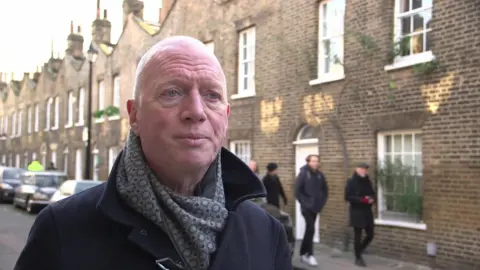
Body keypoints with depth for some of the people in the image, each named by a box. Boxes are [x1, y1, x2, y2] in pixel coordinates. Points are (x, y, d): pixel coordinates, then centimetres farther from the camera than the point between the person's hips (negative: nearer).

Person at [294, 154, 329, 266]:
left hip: (316, 207, 5)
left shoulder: (320, 175, 3)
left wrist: (322, 202, 5)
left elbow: (325, 190, 15)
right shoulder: (303, 173, -11)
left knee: (309, 229, 12)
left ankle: (303, 253, 23)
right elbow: (297, 191, -11)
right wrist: (304, 202, -12)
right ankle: (309, 254, -5)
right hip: (306, 206, -5)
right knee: (311, 229, -13)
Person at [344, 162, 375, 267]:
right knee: (358, 236, 1)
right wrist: (362, 200, -22)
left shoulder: (367, 182, 10)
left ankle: (359, 252, 30)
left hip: (367, 212, 6)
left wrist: (372, 199, -6)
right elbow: (347, 197, -15)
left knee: (370, 235, 7)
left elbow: (372, 194, 18)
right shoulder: (351, 182, -9)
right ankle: (358, 258, 14)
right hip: (356, 212, -6)